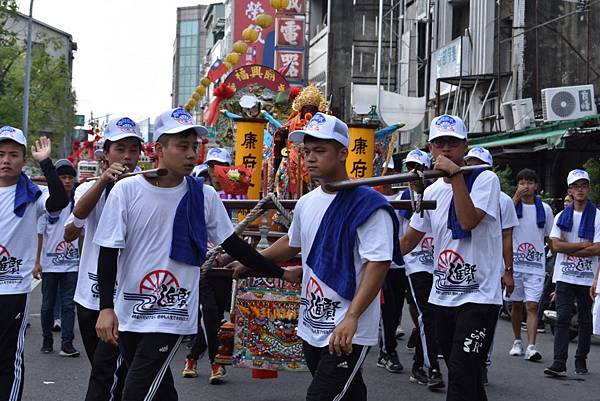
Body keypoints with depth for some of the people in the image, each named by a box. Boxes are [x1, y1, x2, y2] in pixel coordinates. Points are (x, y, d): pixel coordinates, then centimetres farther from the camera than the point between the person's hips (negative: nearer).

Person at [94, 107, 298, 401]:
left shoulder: (204, 196, -2)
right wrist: (106, 307, -9)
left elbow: (232, 244, 8)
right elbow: (108, 253, -3)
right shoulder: (127, 190, -5)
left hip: (172, 317, -1)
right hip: (128, 313, 2)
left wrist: (280, 273, 8)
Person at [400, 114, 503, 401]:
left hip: (478, 296, -7)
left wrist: (455, 173, -24)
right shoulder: (431, 192, 12)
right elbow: (409, 240, 18)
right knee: (462, 375, 15)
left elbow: (468, 220, -25)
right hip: (442, 297, 7)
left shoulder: (485, 179, -7)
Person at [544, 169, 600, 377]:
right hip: (565, 276, 1)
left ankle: (581, 360, 19)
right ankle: (559, 363, -11)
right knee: (562, 318, -7)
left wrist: (569, 249, -7)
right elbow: (556, 245, -4)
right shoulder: (561, 216, 8)